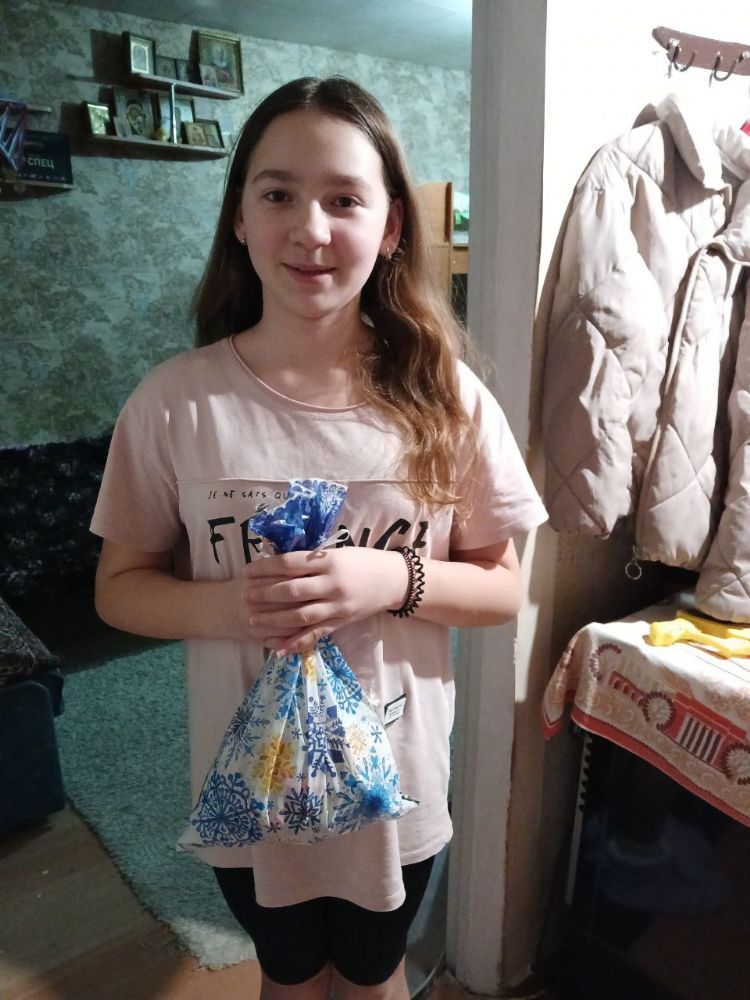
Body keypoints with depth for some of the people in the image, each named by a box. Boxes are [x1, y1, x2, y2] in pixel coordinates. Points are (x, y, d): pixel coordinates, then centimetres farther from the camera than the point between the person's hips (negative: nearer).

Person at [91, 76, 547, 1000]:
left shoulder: (444, 397, -15)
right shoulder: (176, 401, -15)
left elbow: (503, 587, -7)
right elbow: (120, 587, -6)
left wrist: (394, 581, -26)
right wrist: (223, 606, -26)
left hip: (395, 776, 1)